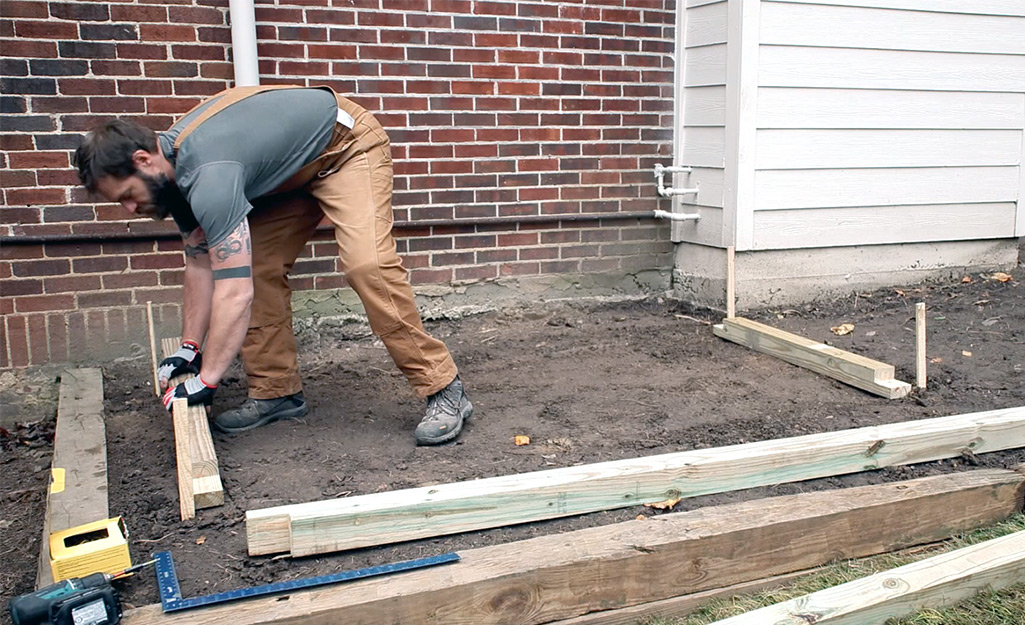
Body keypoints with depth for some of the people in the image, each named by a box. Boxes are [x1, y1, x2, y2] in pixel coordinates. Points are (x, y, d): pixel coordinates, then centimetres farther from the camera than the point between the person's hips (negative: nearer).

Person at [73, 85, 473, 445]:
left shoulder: (207, 175, -34)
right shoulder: (174, 170, -4)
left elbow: (235, 292, -37)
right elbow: (200, 264, 4)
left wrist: (206, 381, -29)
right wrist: (188, 348, 2)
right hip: (293, 170, 10)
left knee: (367, 265, -26)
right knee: (259, 269, -1)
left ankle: (443, 391, -19)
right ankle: (277, 392, 9)